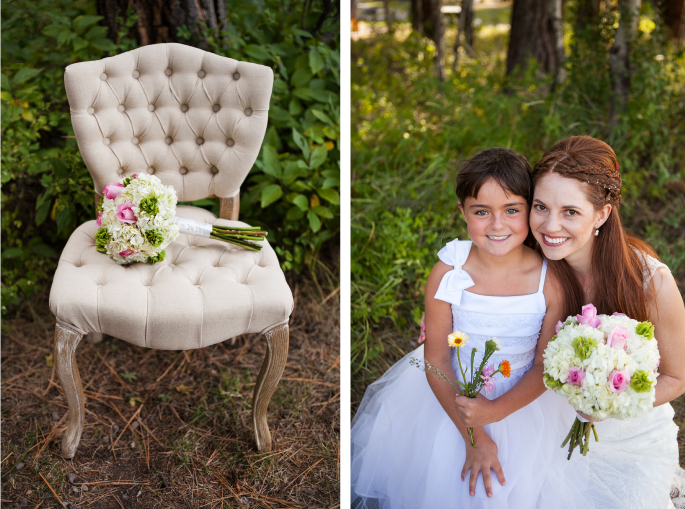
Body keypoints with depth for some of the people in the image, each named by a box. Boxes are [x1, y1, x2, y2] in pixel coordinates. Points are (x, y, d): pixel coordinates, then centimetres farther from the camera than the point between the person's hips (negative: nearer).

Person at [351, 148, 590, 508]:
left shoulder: (550, 279, -19)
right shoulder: (447, 275, -20)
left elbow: (544, 367, -11)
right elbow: (436, 361, -13)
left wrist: (494, 410, -24)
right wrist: (473, 436, -16)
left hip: (521, 399, 0)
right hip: (450, 396, 0)